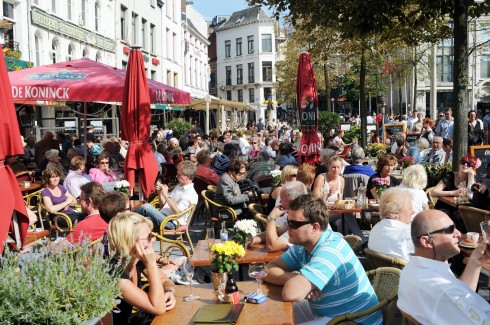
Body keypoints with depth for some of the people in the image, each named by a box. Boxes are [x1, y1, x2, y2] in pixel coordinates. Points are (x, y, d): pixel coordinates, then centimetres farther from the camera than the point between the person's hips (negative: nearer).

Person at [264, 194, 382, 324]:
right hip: (322, 311, 8)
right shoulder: (303, 244, -1)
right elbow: (269, 270, -3)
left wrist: (294, 277, -16)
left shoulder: (330, 252, -30)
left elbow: (290, 293, -39)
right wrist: (296, 278, -22)